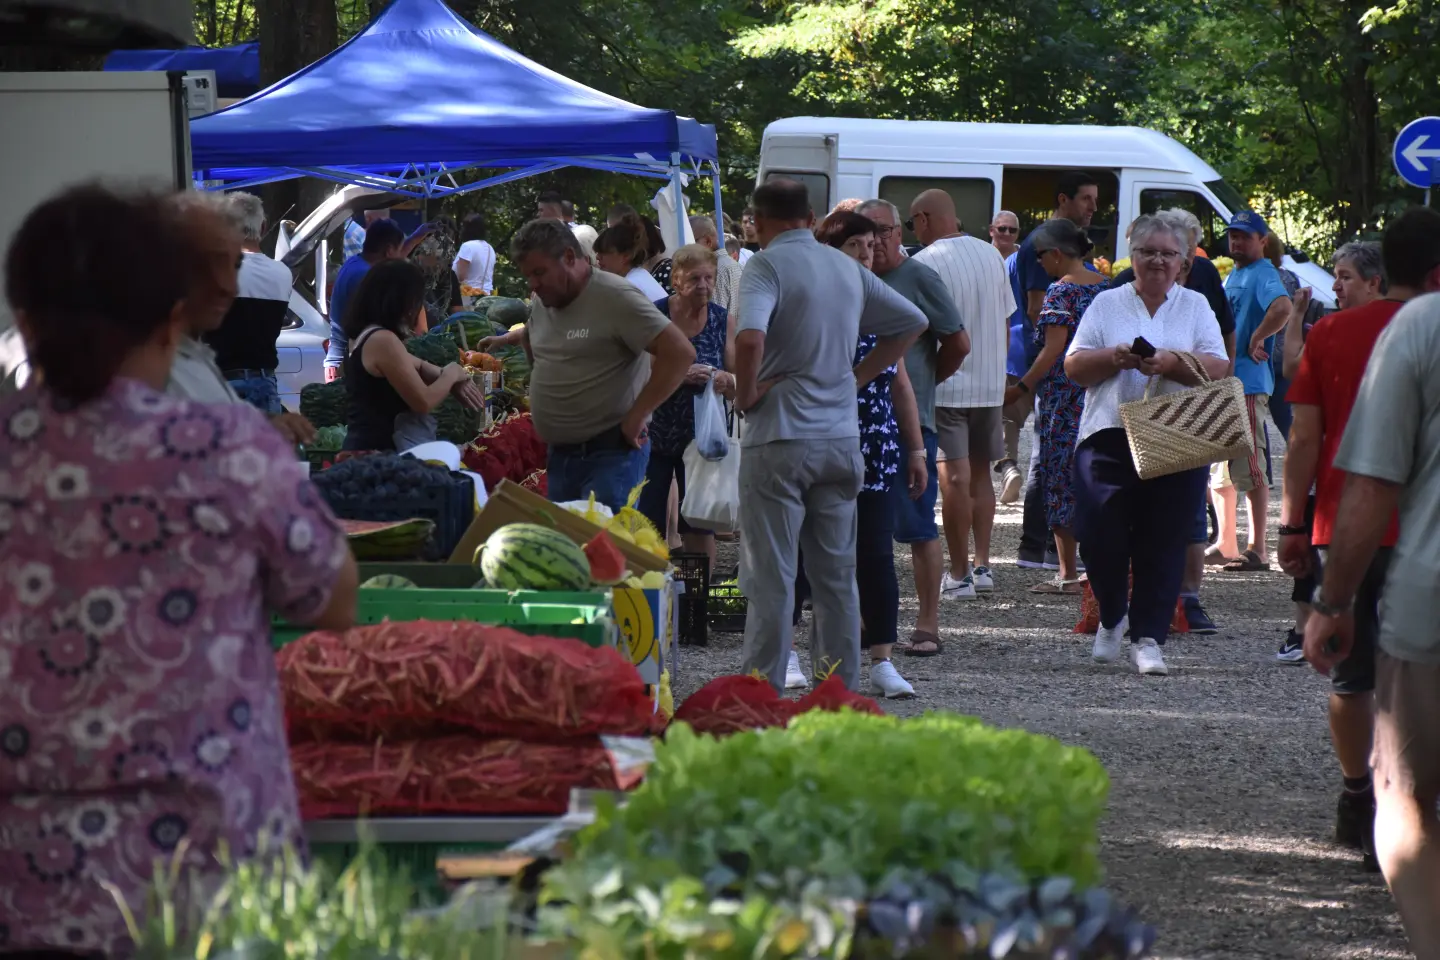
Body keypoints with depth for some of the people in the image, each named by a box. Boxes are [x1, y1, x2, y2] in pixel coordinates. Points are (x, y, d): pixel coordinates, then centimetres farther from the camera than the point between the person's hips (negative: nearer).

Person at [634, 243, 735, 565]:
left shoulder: (722, 320, 0)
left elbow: (736, 387, 4)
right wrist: (682, 375, -27)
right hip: (655, 435, -2)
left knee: (699, 527, 5)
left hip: (701, 437, 2)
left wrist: (726, 381, -19)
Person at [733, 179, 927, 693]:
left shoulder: (767, 265, -10)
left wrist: (745, 394, -11)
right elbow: (913, 322, 20)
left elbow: (750, 337, -27)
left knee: (771, 578, -2)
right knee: (837, 575, 13)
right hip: (841, 437, 6)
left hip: (779, 438, -6)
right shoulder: (848, 268, 10)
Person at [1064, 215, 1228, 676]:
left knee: (1164, 543, -1)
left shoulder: (1195, 308, 11)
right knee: (1100, 535, -6)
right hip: (1109, 436, 0)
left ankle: (1147, 637, 6)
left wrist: (1172, 362, -17)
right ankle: (1111, 616, 19)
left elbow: (1218, 370, 0)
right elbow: (1074, 366, 6)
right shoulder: (1107, 305, 12)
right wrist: (1114, 357, -12)